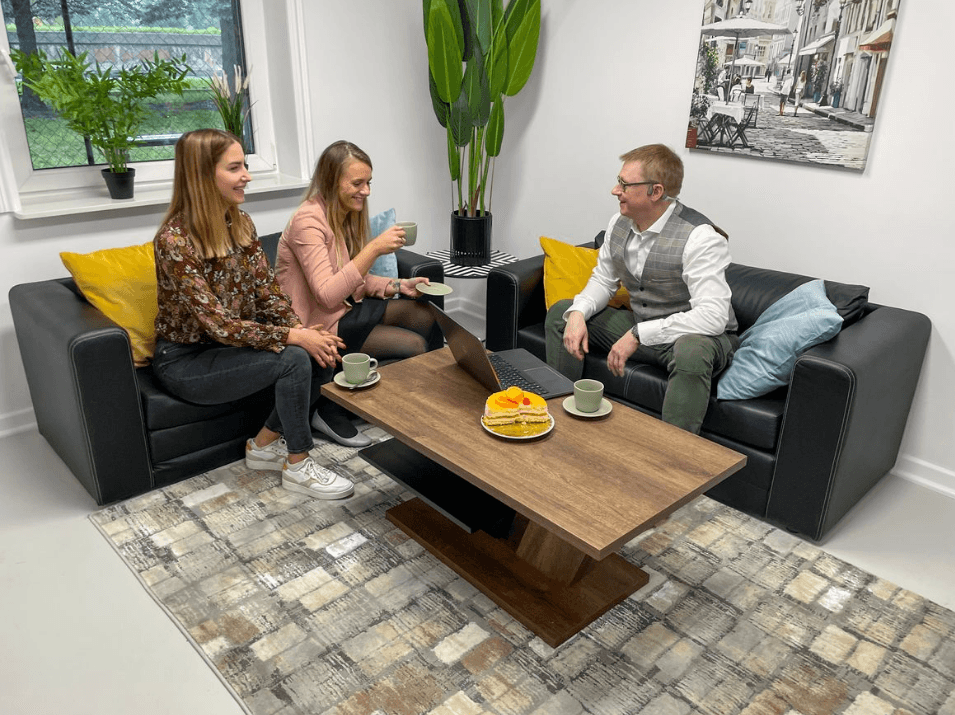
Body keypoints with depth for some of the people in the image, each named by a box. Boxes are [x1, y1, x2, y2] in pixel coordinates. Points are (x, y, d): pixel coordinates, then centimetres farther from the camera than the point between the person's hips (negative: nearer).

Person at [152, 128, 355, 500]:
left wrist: (301, 328, -17)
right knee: (293, 359, -26)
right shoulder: (175, 239, -24)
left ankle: (265, 443, 6)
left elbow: (267, 290, 1)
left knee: (322, 355, -13)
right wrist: (293, 337, -27)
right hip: (186, 361, -7)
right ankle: (298, 466, -6)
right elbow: (218, 323, -27)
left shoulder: (241, 223, 1)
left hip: (234, 341, 7)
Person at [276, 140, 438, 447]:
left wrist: (398, 285, -4)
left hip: (347, 307, 9)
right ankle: (332, 413, -4)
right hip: (319, 323, -9)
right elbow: (327, 295, -30)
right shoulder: (308, 221, -21)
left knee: (424, 316, 1)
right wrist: (374, 249, -32)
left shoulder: (347, 216, 8)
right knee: (414, 344, -15)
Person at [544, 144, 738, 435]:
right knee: (560, 311, 4)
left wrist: (638, 335, -36)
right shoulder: (619, 223, -2)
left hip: (700, 336, -7)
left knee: (691, 352, -43)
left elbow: (713, 316, -34)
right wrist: (577, 314, -14)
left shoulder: (700, 237, -26)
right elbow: (603, 280, 9)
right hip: (640, 327, 7)